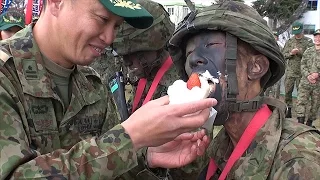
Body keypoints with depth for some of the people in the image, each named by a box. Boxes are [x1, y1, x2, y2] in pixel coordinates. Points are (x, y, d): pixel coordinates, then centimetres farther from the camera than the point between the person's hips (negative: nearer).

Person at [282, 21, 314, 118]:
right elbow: (283, 55, 7)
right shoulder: (289, 41, 8)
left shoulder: (308, 41, 1)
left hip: (302, 72, -2)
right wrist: (290, 53, -13)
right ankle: (288, 110, 17)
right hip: (290, 71, 3)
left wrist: (300, 52, -21)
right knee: (287, 92, 5)